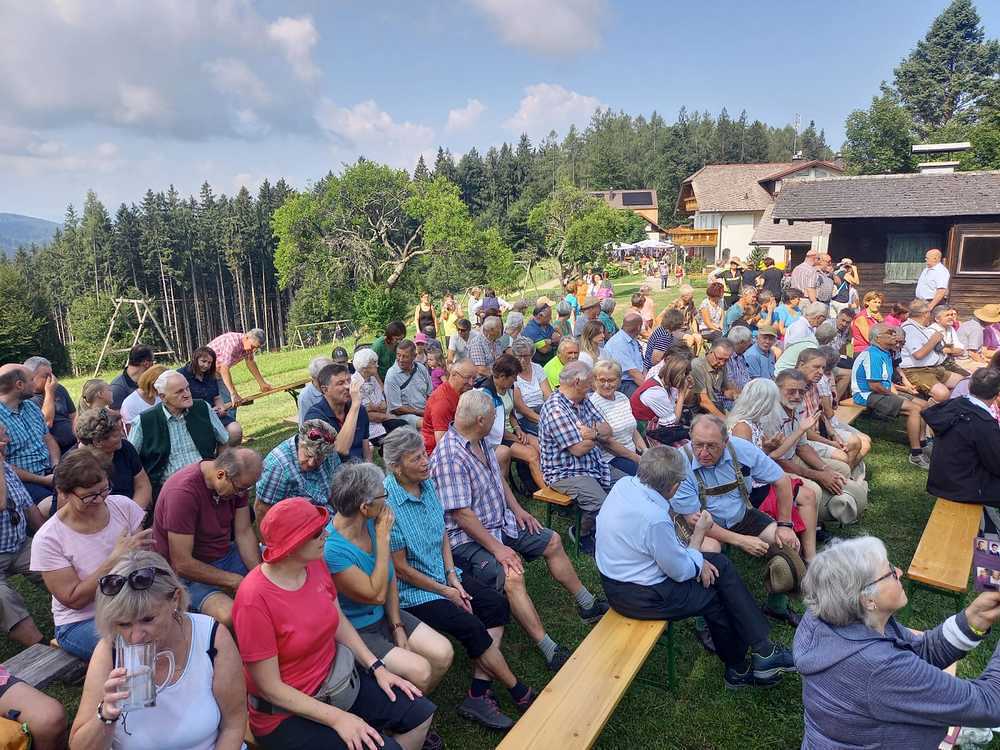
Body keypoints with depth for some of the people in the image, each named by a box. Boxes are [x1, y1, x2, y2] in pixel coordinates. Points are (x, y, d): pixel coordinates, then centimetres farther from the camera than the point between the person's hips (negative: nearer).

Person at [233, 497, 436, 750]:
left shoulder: (316, 564, -6)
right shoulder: (254, 599, -27)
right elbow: (269, 687, -22)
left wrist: (377, 668, -1)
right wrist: (337, 718, -23)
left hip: (335, 677, 7)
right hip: (287, 712, -7)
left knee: (421, 714, 2)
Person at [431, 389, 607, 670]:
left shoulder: (480, 442, 3)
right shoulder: (449, 456, -27)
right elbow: (461, 514, -27)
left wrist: (517, 509, 8)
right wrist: (496, 548, -26)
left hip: (502, 522, 10)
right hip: (468, 538, -10)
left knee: (552, 542, 12)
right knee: (511, 575, -32)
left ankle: (588, 606, 30)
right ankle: (549, 650, -23)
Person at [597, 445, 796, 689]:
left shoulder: (625, 483, -8)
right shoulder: (655, 520, -33)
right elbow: (682, 572, -17)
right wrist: (699, 533, -5)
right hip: (638, 597, -8)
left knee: (721, 564, 8)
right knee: (718, 598, 10)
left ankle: (762, 650, 14)